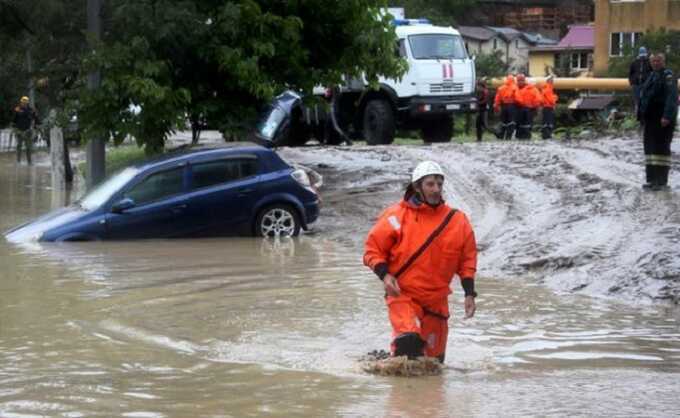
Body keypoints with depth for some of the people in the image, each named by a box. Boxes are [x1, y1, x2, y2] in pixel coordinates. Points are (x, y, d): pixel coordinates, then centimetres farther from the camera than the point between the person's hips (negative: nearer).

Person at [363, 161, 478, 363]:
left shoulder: (457, 221, 4)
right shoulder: (397, 216, -6)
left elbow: (467, 259, 12)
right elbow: (373, 248, 0)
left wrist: (469, 294, 5)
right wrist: (384, 274, -15)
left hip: (437, 299, 4)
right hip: (403, 294, -4)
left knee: (434, 358, 10)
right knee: (410, 339, -29)